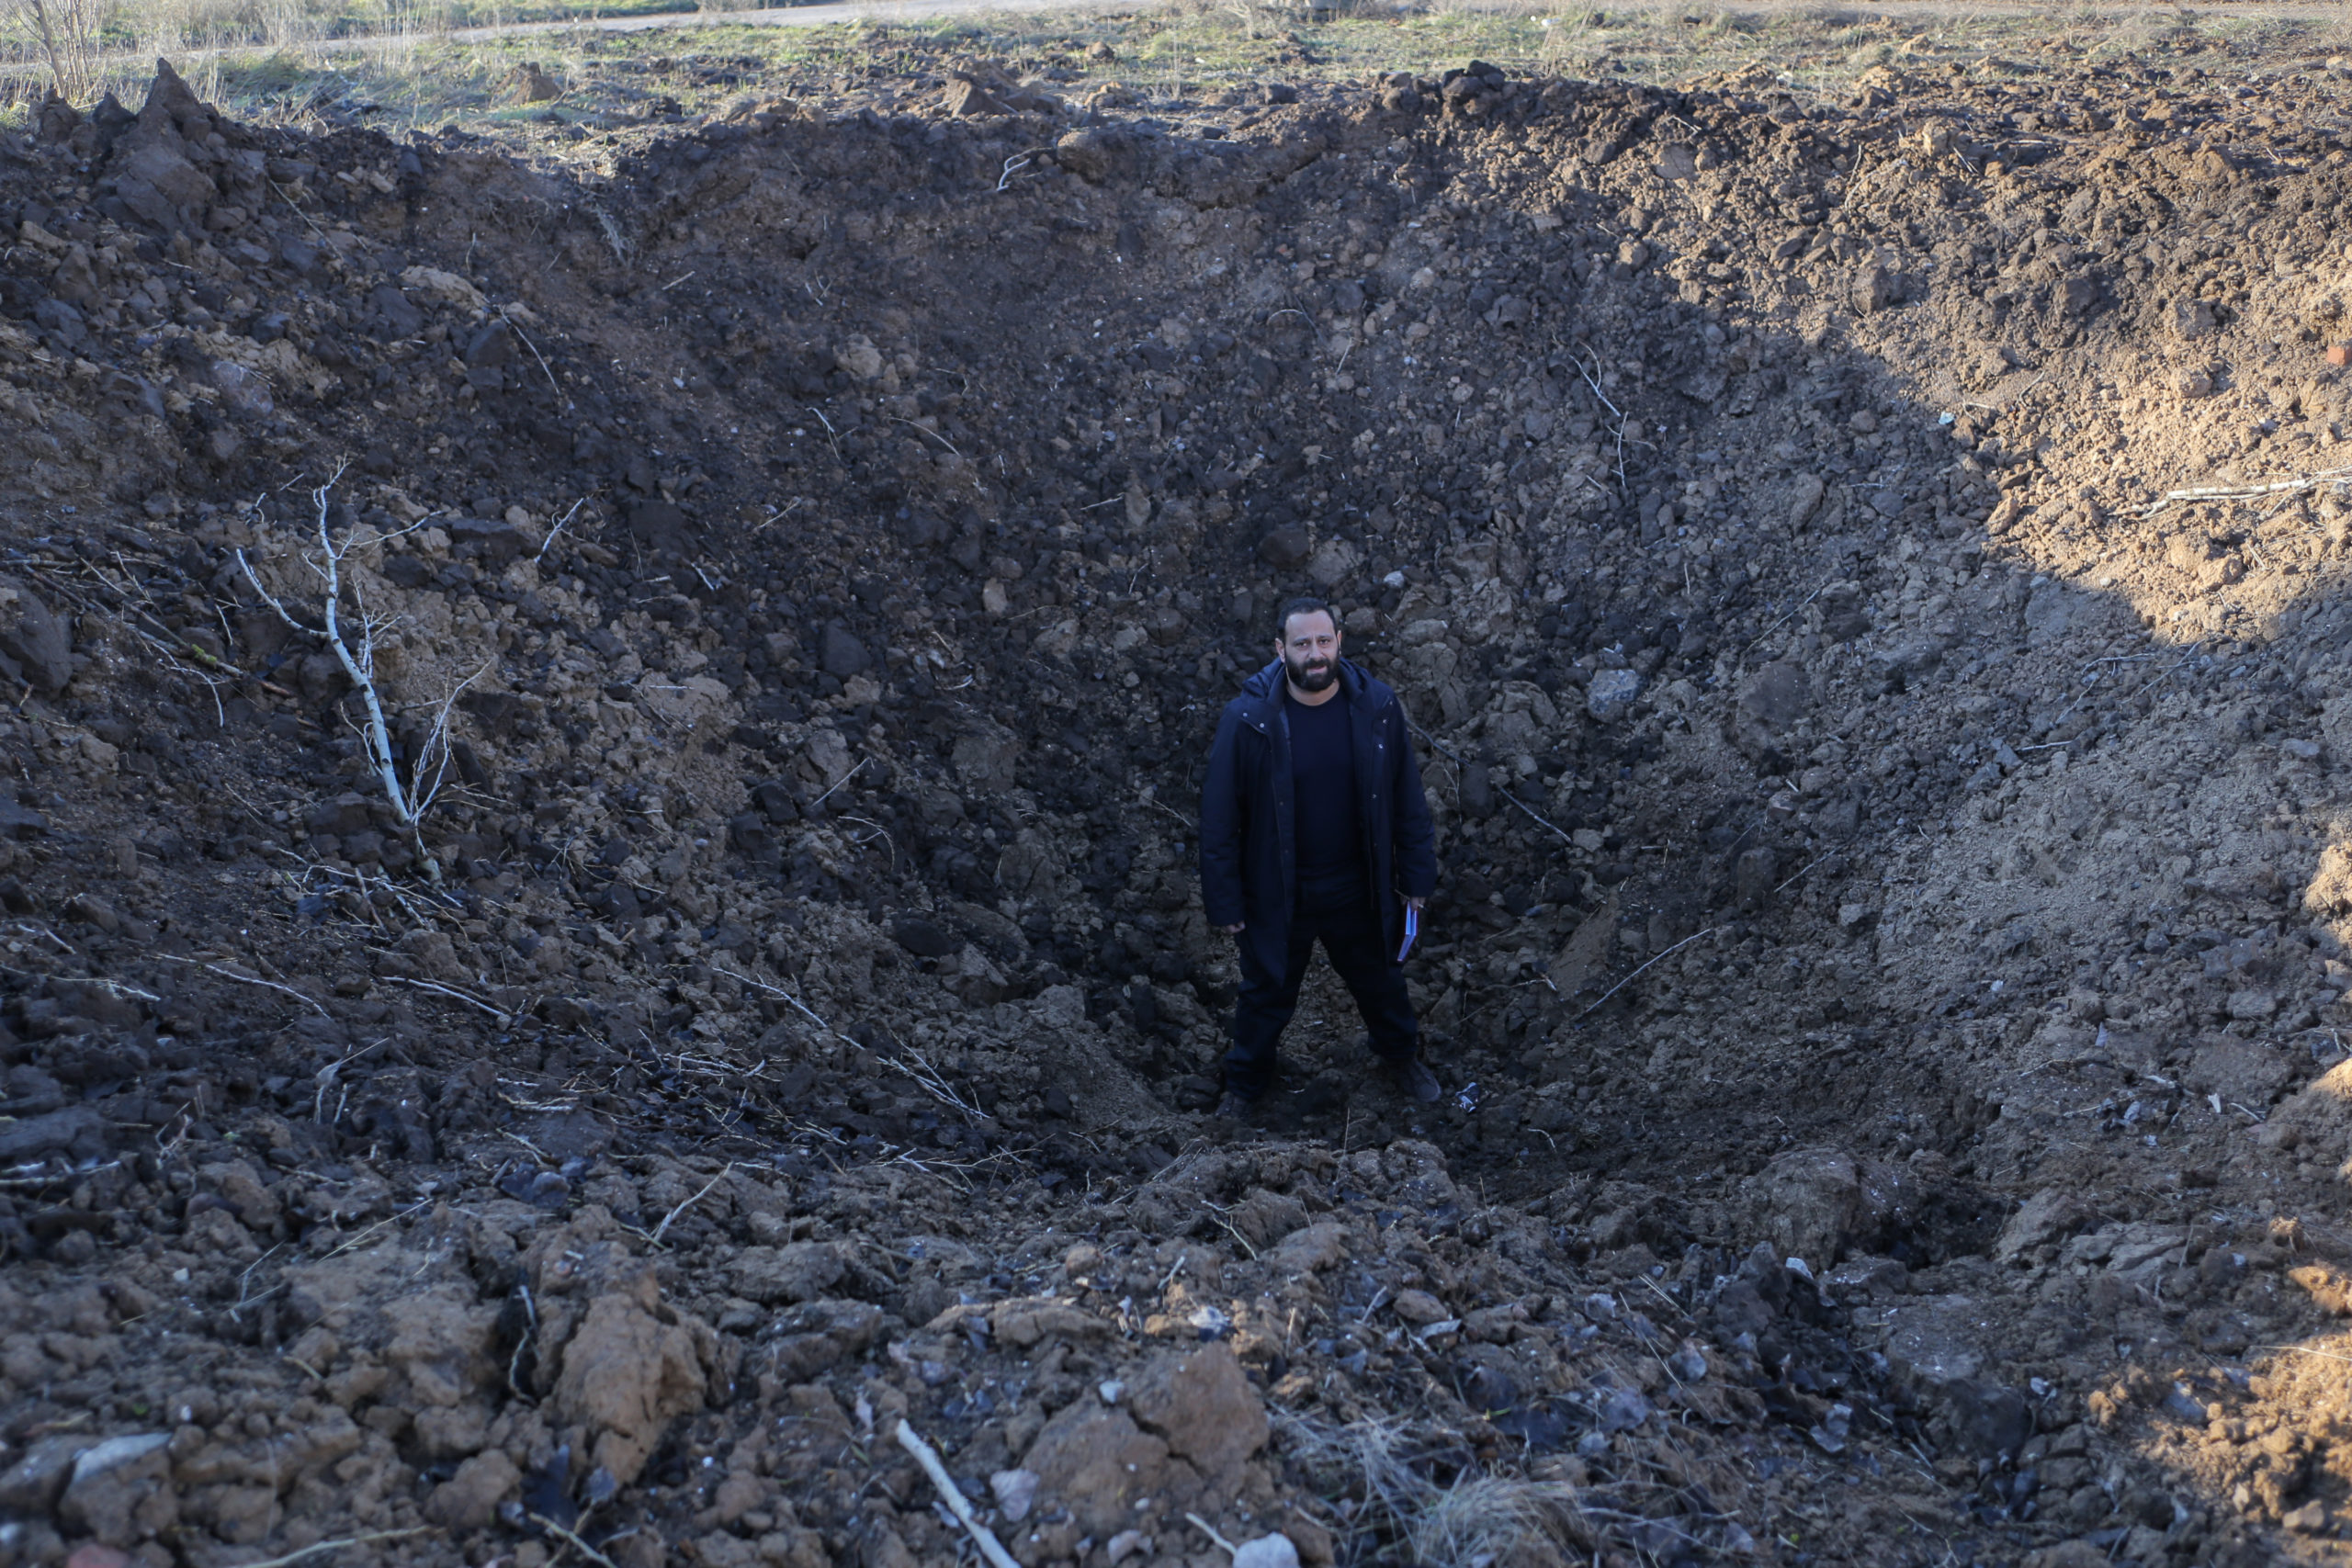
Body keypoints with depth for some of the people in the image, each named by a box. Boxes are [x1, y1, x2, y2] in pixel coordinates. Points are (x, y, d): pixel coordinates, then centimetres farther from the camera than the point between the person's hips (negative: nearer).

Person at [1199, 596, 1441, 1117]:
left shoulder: (1377, 707, -14)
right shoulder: (1248, 719, -21)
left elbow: (1407, 797, -3)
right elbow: (1220, 816, -13)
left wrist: (1415, 876, 1)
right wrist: (1225, 901, -9)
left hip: (1359, 889, 2)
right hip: (1278, 893, -2)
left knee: (1380, 979, 25)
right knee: (1266, 994, 19)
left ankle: (1401, 1054, 55)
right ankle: (1244, 1083, 46)